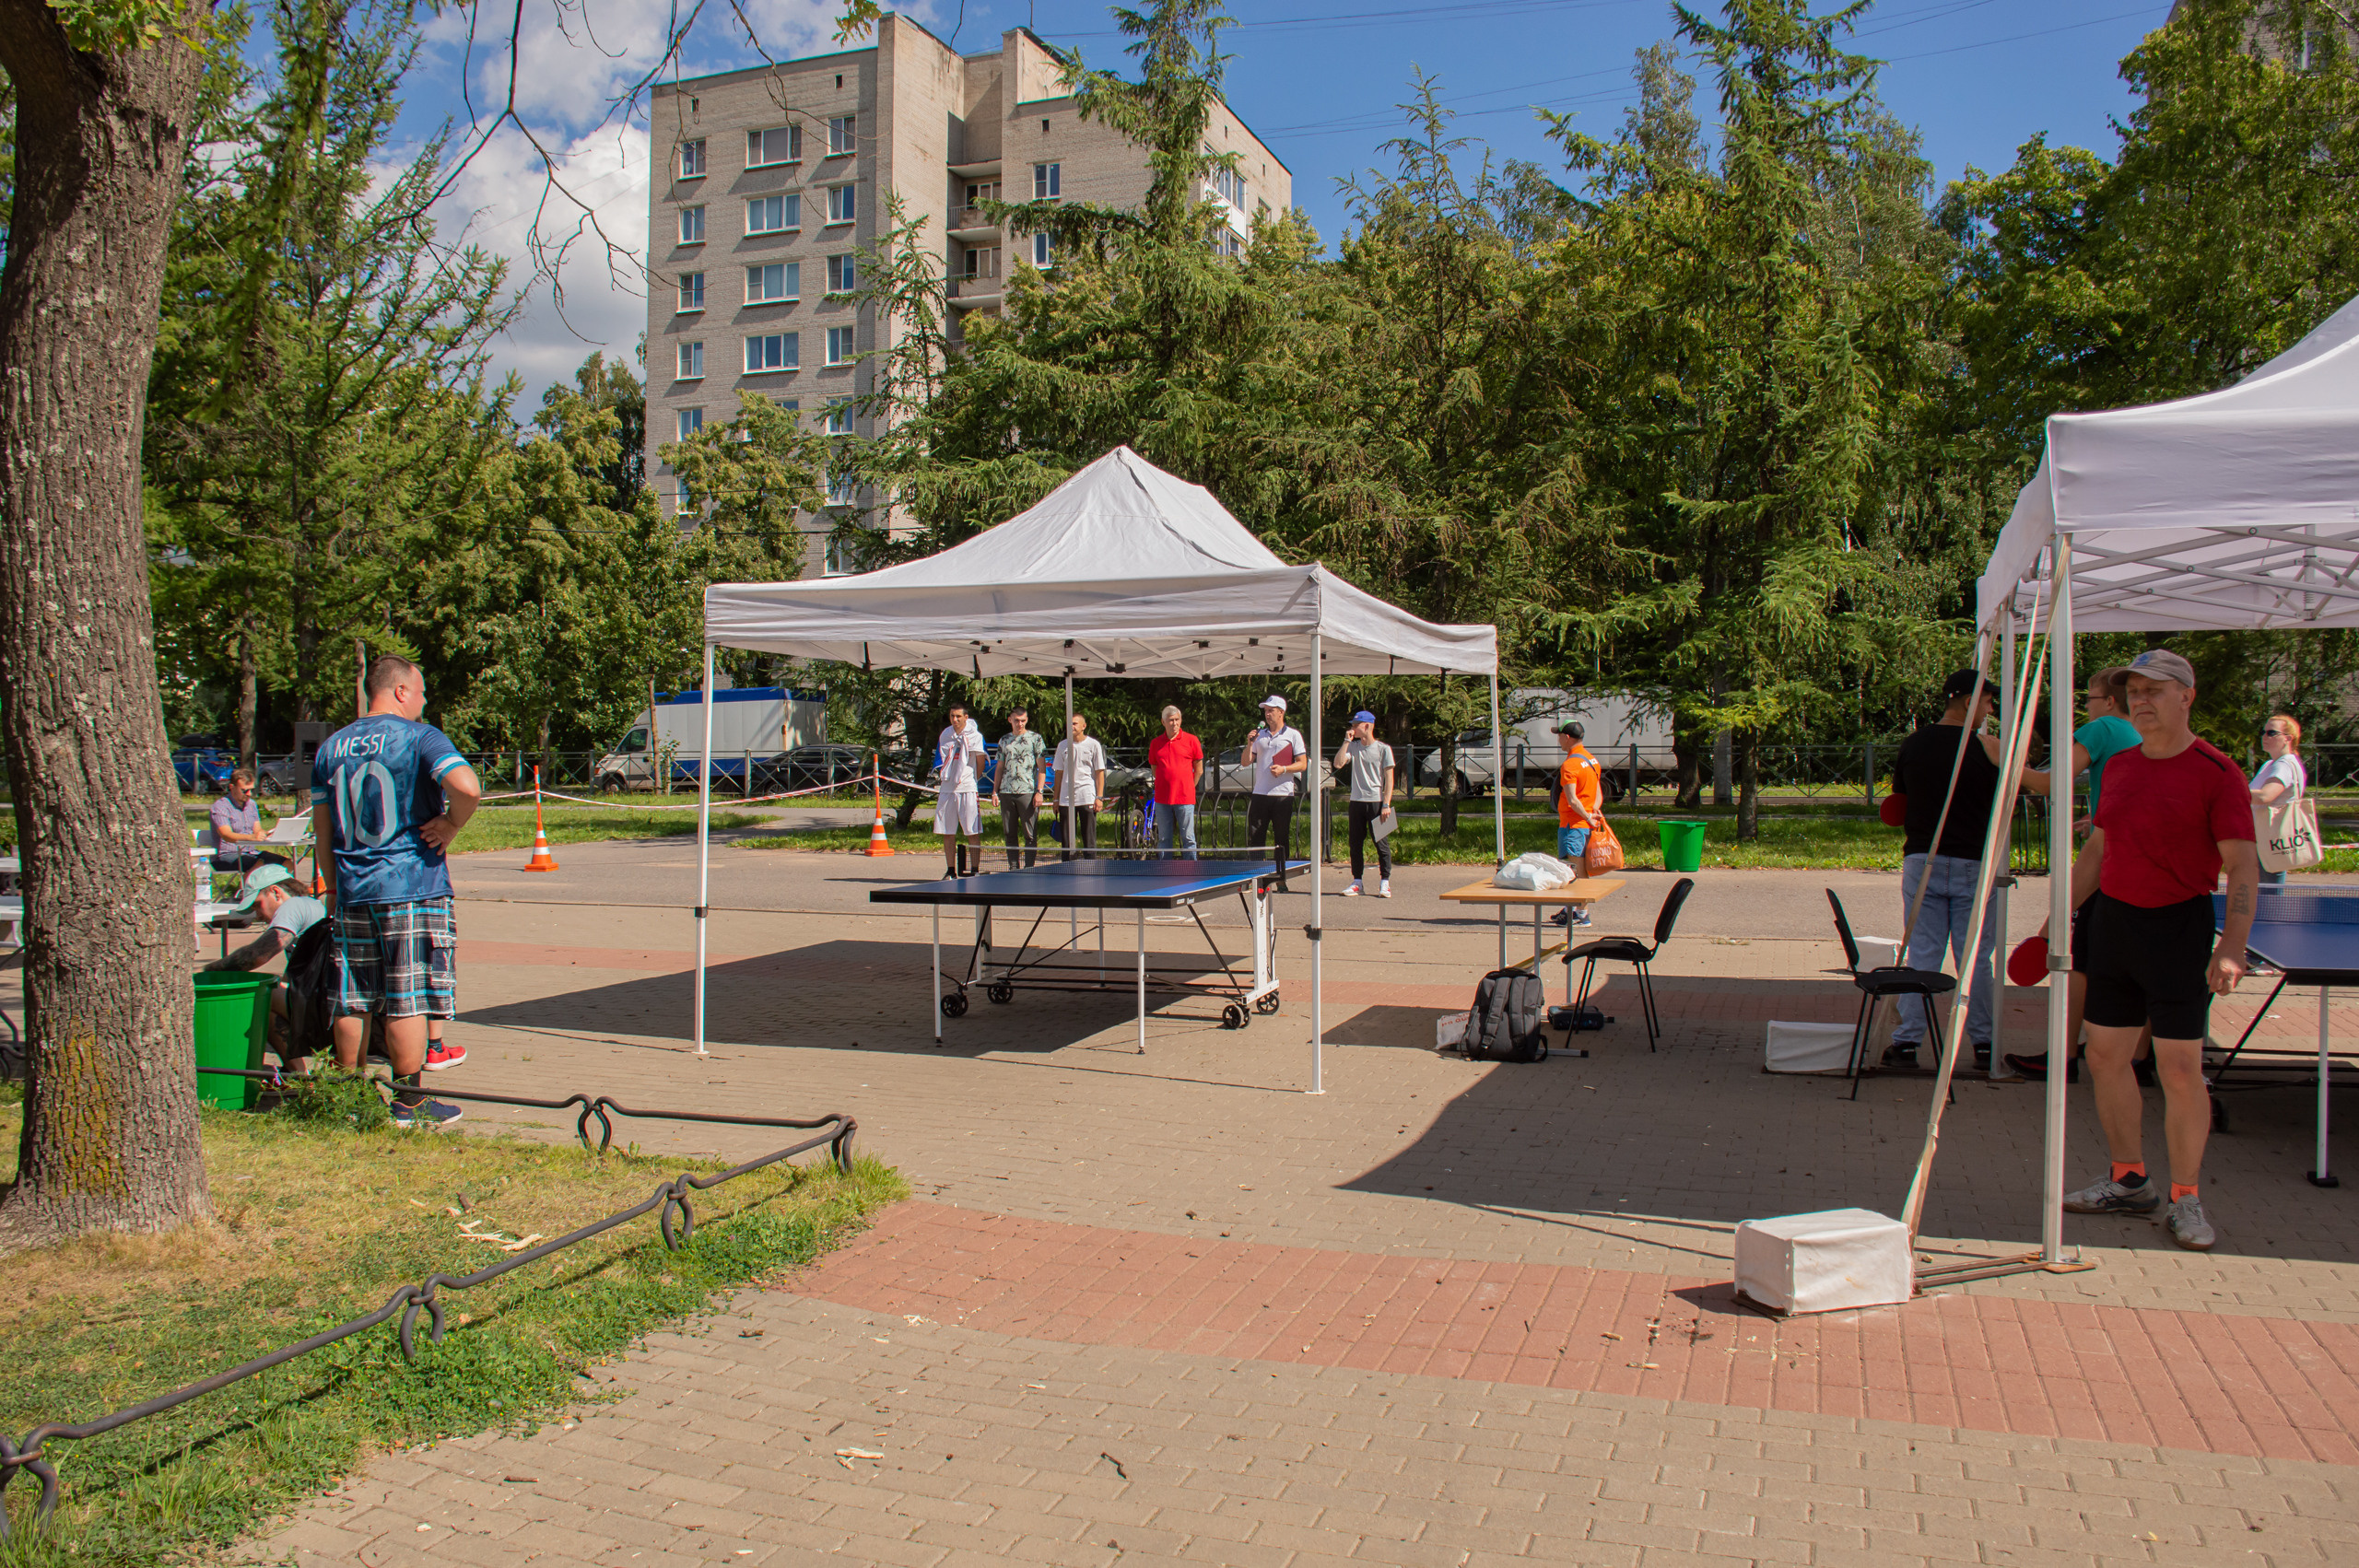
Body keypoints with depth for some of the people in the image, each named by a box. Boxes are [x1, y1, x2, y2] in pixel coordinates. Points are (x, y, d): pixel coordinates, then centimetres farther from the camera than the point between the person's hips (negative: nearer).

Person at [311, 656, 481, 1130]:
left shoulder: (331, 747, 13)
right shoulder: (420, 738, -8)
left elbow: (321, 826, 17)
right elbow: (466, 787, -26)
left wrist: (333, 886, 24)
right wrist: (451, 826, -9)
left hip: (353, 893, 6)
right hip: (412, 888, -6)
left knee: (353, 1001, 13)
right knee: (408, 1000, -1)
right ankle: (409, 1103, 3)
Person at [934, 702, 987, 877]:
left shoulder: (974, 736, -3)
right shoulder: (945, 735, 10)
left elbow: (980, 764, 1)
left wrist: (971, 780, 7)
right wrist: (948, 778, 11)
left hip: (968, 790, -4)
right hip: (947, 789, 4)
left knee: (973, 833, -4)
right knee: (948, 834, 6)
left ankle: (975, 870, 1)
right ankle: (951, 871, 14)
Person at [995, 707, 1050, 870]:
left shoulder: (1035, 738, 3)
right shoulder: (1004, 740, 15)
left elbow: (1041, 766, -1)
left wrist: (1039, 792, -9)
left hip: (1028, 792, -4)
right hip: (1006, 793, 4)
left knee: (1030, 835, -4)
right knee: (1010, 834, 6)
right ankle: (1013, 870, 12)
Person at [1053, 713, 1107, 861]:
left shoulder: (1093, 745, 1)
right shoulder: (1062, 745, 11)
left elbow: (1100, 772, 1)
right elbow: (1059, 773, 15)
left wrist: (1099, 797, -7)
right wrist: (1056, 799, 11)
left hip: (1087, 799, -3)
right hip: (1066, 799, 3)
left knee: (1089, 839, -2)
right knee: (1067, 840, 5)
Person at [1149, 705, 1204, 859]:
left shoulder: (1191, 740, 1)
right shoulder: (1155, 743, 8)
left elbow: (1199, 769, 6)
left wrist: (1189, 788, 4)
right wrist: (1166, 785, 10)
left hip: (1185, 798, -3)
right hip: (1162, 799, 3)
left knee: (1188, 838, -2)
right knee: (1164, 839, 8)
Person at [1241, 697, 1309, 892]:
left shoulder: (1293, 735, 3)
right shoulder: (1259, 735, 14)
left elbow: (1303, 764, -1)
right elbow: (1245, 762, 12)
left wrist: (1284, 769, -17)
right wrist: (1249, 745, -4)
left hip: (1283, 795, -3)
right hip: (1260, 794, 3)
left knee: (1283, 839, 1)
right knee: (1254, 838, 0)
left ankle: (1282, 880, 6)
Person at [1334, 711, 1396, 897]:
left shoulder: (1383, 749, -2)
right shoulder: (1353, 747, 9)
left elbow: (1389, 779, -3)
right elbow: (1338, 763, -5)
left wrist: (1386, 805, -10)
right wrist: (1347, 741, -6)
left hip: (1377, 801, -4)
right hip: (1356, 801, 4)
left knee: (1381, 843, -2)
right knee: (1356, 843, 5)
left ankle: (1385, 883, 4)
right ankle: (1357, 881, 12)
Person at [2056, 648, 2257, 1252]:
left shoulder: (2216, 773, -9)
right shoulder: (2119, 767, 10)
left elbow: (2243, 868, -13)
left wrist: (2231, 947, -23)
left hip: (2178, 928, -6)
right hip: (2111, 920, 6)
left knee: (2180, 1070, -3)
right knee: (2104, 1058, 9)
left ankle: (2186, 1200, 11)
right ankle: (2129, 1181, 23)